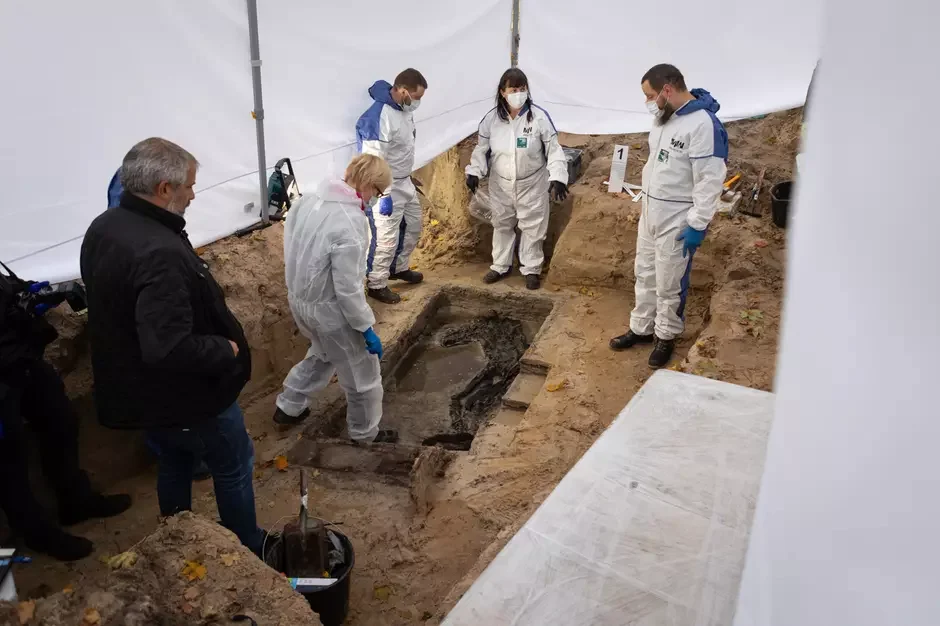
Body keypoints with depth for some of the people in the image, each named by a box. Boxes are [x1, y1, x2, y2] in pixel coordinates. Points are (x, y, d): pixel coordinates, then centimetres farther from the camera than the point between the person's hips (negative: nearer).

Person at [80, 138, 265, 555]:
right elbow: (169, 348, -38)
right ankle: (248, 551, 34)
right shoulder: (159, 253, -34)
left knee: (175, 462, 28)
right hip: (186, 394, -9)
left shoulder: (102, 229, -1)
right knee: (233, 467, 14)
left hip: (135, 388, 9)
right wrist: (226, 349, -21)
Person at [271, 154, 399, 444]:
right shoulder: (350, 223, -30)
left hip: (298, 298, 8)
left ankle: (288, 407, 46)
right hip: (328, 308, -8)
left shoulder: (309, 200, -5)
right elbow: (348, 288, -27)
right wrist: (367, 329, -16)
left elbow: (291, 243, 8)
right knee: (363, 374, 14)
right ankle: (366, 433, 33)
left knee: (323, 354, 34)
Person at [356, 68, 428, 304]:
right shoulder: (379, 117, -27)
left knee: (413, 225, 21)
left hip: (404, 182, 10)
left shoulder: (403, 109, 2)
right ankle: (377, 285, 14)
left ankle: (399, 268, 40)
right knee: (387, 238, -2)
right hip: (387, 187, -10)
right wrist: (384, 196, -25)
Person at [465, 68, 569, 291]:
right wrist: (474, 172, -8)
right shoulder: (491, 118, -9)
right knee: (502, 225, 17)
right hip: (501, 184, 3)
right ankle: (501, 266, 35)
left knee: (532, 227, 8)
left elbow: (554, 149, -13)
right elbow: (482, 148, 3)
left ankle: (532, 269, 25)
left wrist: (558, 177, -22)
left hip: (532, 184, -3)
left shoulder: (539, 117, -17)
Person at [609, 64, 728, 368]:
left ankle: (666, 336, 24)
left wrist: (697, 225, -21)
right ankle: (641, 328, 32)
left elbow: (710, 180, -23)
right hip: (650, 211, 9)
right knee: (645, 274, 17)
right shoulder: (664, 117, 5)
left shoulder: (703, 124, -23)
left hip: (678, 219, -8)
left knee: (670, 283, 5)